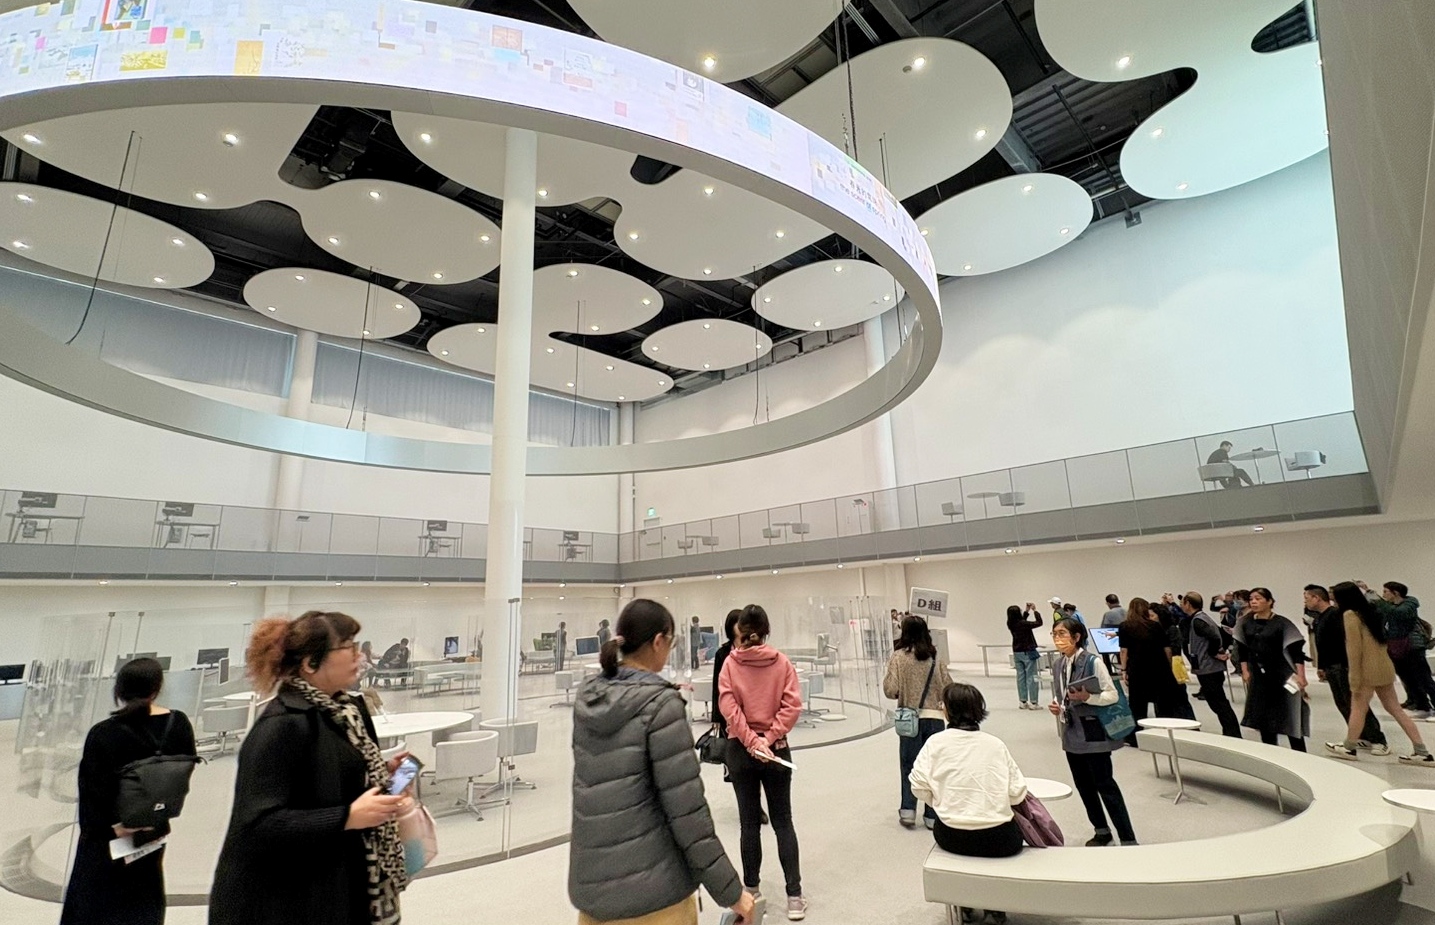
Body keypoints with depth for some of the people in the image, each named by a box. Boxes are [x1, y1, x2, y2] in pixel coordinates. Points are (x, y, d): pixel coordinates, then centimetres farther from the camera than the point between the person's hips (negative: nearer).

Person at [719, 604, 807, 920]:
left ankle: (752, 890, 25)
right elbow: (792, 705, -12)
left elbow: (728, 706, -16)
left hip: (741, 750, 0)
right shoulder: (781, 662, -6)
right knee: (783, 822, 11)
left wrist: (751, 741, -16)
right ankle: (794, 896, 12)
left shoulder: (730, 663, -8)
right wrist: (768, 739, -12)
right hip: (776, 750, 0)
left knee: (749, 823, 12)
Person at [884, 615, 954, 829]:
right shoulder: (935, 657, 0)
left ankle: (908, 810, 10)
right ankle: (932, 815, 18)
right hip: (935, 717, 2)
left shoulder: (899, 656, -8)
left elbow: (891, 690, -13)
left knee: (909, 764, 13)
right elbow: (948, 688, 3)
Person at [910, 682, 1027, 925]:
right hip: (1000, 841, 1)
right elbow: (1017, 794, -4)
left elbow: (919, 785, -11)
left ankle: (965, 904, 39)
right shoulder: (996, 744, -2)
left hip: (953, 839, 0)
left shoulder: (936, 742, -6)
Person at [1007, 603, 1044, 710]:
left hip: (1017, 653, 7)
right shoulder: (1023, 624, -22)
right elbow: (1039, 622, -12)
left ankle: (1023, 702, 16)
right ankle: (1033, 703, 4)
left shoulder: (1011, 624, -1)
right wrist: (1035, 610, -1)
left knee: (1021, 677, 11)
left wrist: (1027, 610, 16)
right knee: (1031, 677, 1)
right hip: (1028, 652, -7)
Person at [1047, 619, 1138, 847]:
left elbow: (1113, 695, -13)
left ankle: (1128, 839, 11)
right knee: (1083, 785, 15)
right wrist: (1055, 707, -4)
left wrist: (1087, 697, -27)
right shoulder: (1057, 665, 5)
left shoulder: (1093, 662, -15)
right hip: (1071, 734, 7)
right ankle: (1102, 831, 32)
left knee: (1105, 784, -1)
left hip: (1093, 733, -7)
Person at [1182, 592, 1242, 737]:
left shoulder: (1197, 620, -16)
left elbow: (1214, 637, -29)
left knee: (1219, 704, -5)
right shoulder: (1204, 616, 13)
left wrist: (1215, 653, -14)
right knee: (1221, 703, 16)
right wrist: (1225, 651, 11)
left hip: (1207, 669, -10)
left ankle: (1234, 736, -2)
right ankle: (1231, 734, 21)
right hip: (1215, 667, 10)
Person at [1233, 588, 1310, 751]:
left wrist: (1300, 676, -17)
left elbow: (1296, 651, -12)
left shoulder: (1281, 623, -11)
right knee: (1262, 716, 12)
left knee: (1290, 717, 1)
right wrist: (1245, 671, 6)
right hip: (1258, 676, 5)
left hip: (1282, 676, -5)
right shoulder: (1246, 623, 2)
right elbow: (1242, 648, 10)